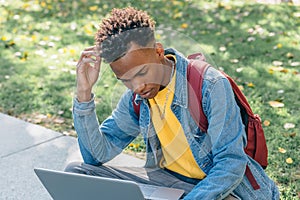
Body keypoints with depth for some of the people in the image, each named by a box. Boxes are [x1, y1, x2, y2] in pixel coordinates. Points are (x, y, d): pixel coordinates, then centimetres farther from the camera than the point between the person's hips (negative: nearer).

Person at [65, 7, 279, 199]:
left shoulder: (210, 86, -20)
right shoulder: (135, 99, -2)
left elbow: (230, 166, -22)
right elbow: (97, 155, -1)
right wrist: (84, 93, -11)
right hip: (166, 178, 6)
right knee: (76, 171, -6)